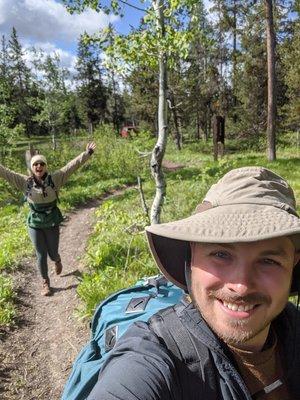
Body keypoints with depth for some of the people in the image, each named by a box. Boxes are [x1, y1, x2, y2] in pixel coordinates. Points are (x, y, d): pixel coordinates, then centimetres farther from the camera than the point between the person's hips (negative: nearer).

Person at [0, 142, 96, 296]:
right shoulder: (25, 182, -8)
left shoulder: (54, 179, -11)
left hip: (52, 222, 0)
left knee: (53, 253, 11)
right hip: (34, 223, 0)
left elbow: (72, 165, -15)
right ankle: (45, 283, 29)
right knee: (41, 254, 7)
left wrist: (87, 153, -20)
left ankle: (57, 261, 51)